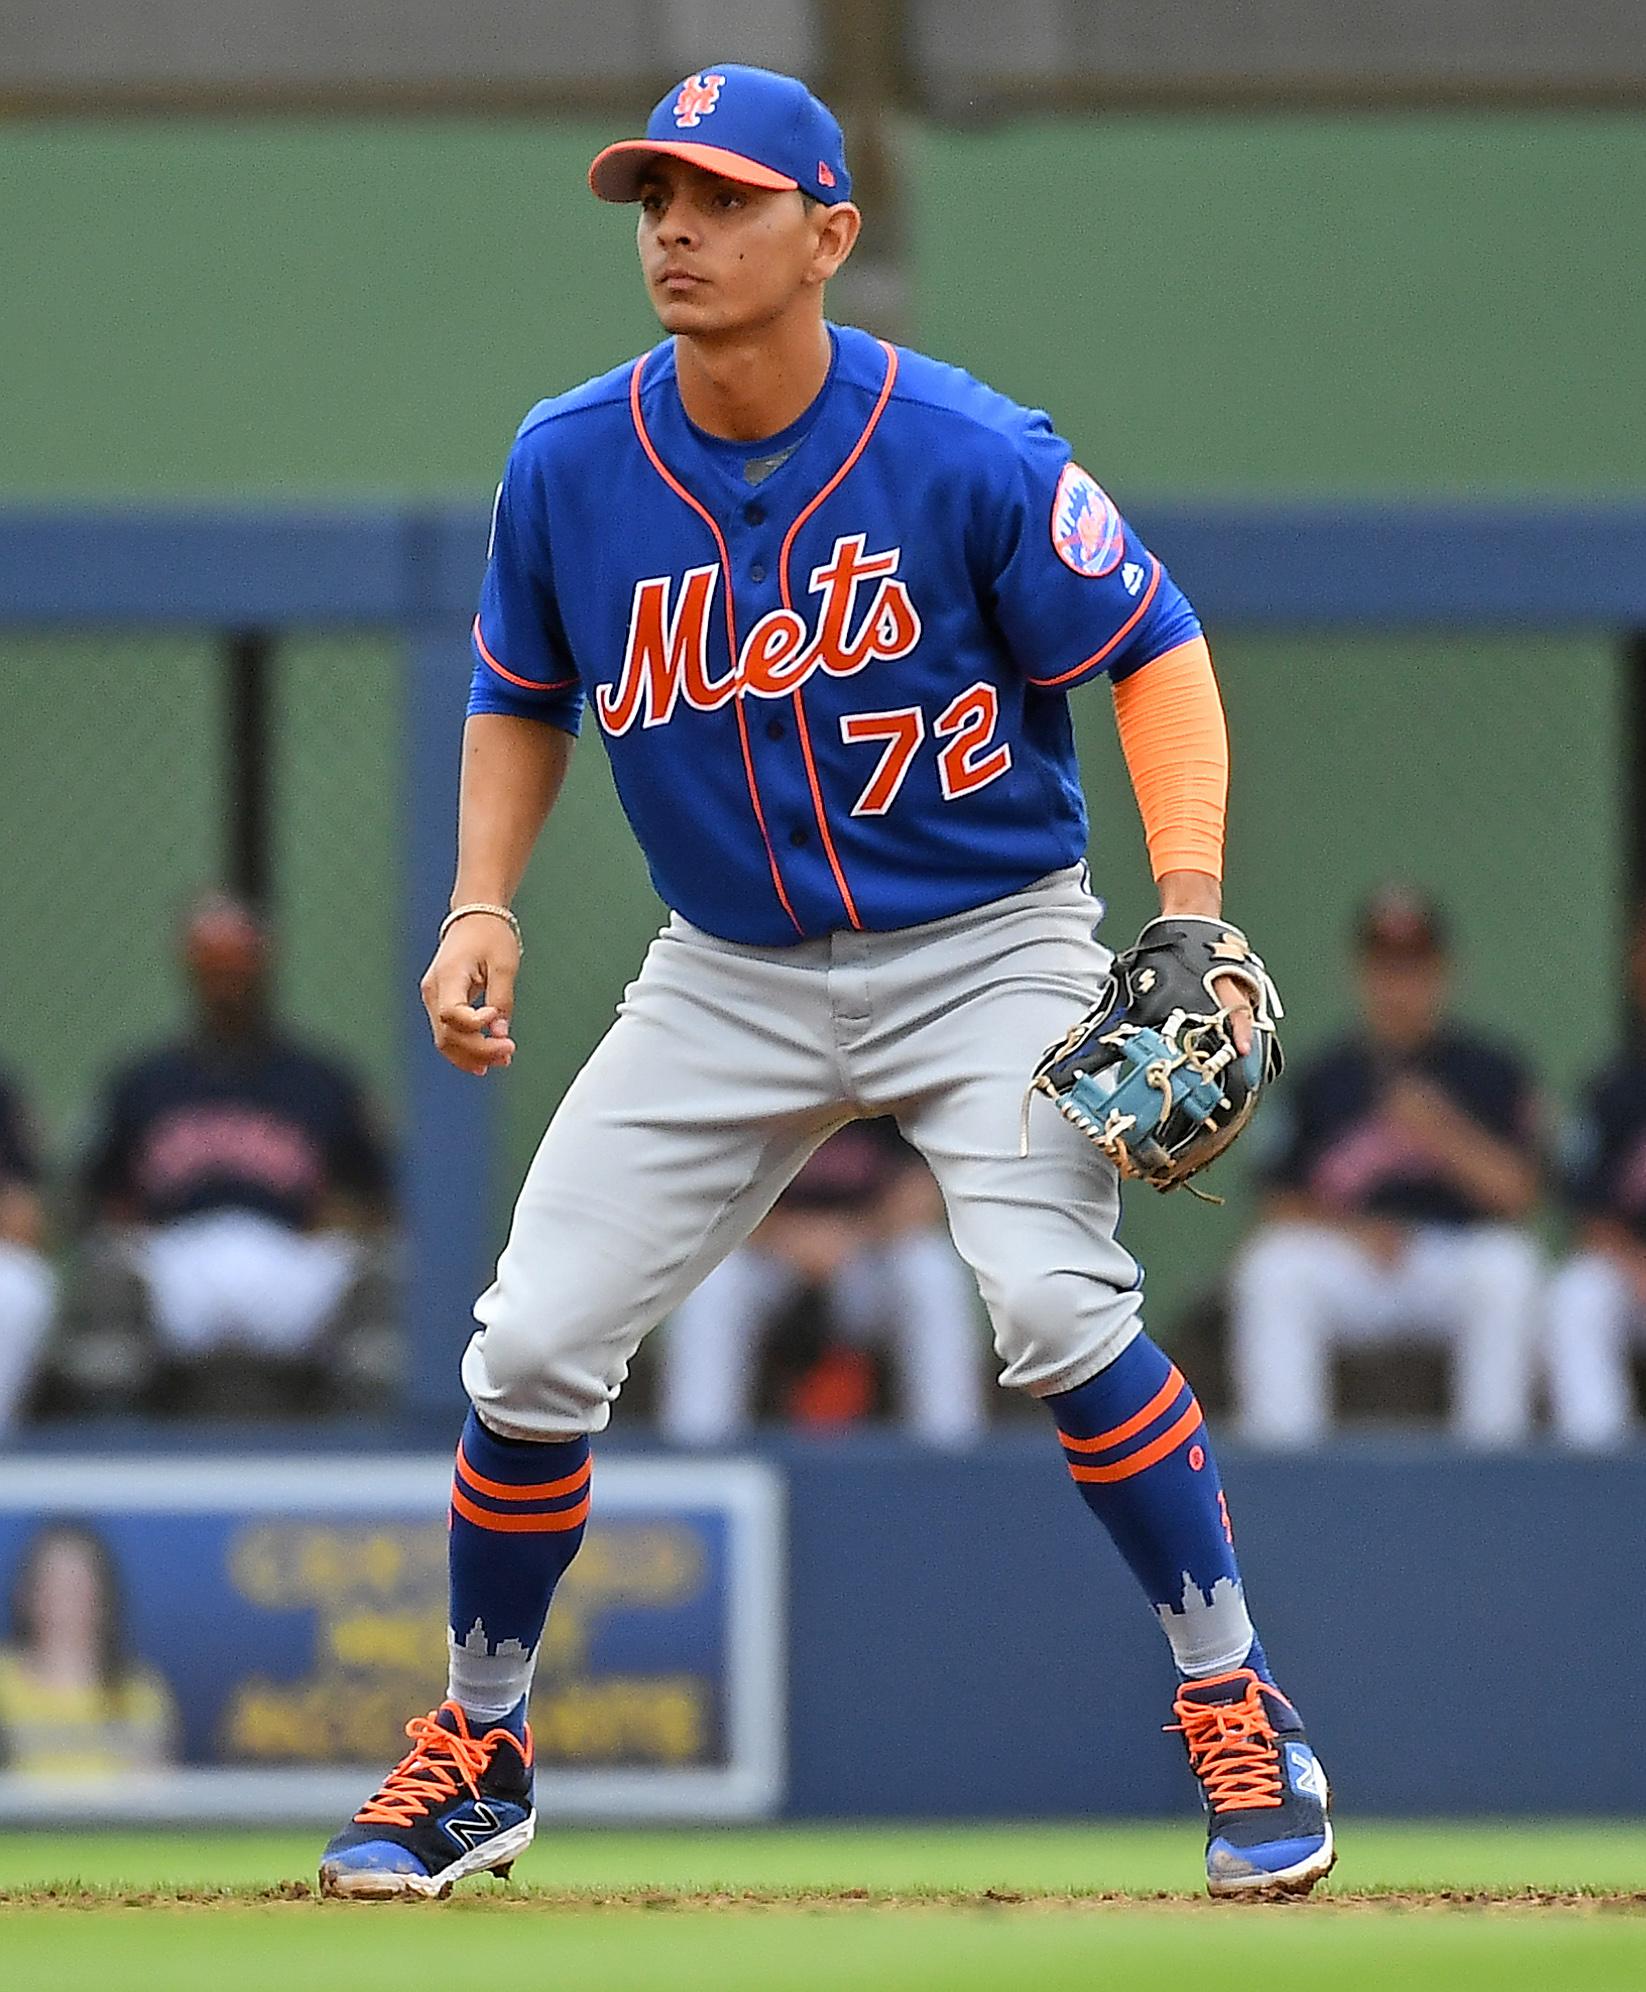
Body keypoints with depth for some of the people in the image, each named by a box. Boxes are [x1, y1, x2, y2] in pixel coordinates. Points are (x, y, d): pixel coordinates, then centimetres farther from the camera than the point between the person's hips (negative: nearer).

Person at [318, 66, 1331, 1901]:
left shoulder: (965, 454, -18)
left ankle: (1239, 1714, -10)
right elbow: (520, 697, 10)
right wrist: (482, 907, -5)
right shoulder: (569, 465, -8)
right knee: (534, 1347, -4)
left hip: (986, 949, -4)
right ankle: (477, 1750, 19)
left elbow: (1154, 650, -9)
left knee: (1053, 1302, -26)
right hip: (730, 977, 4)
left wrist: (1191, 919, -20)